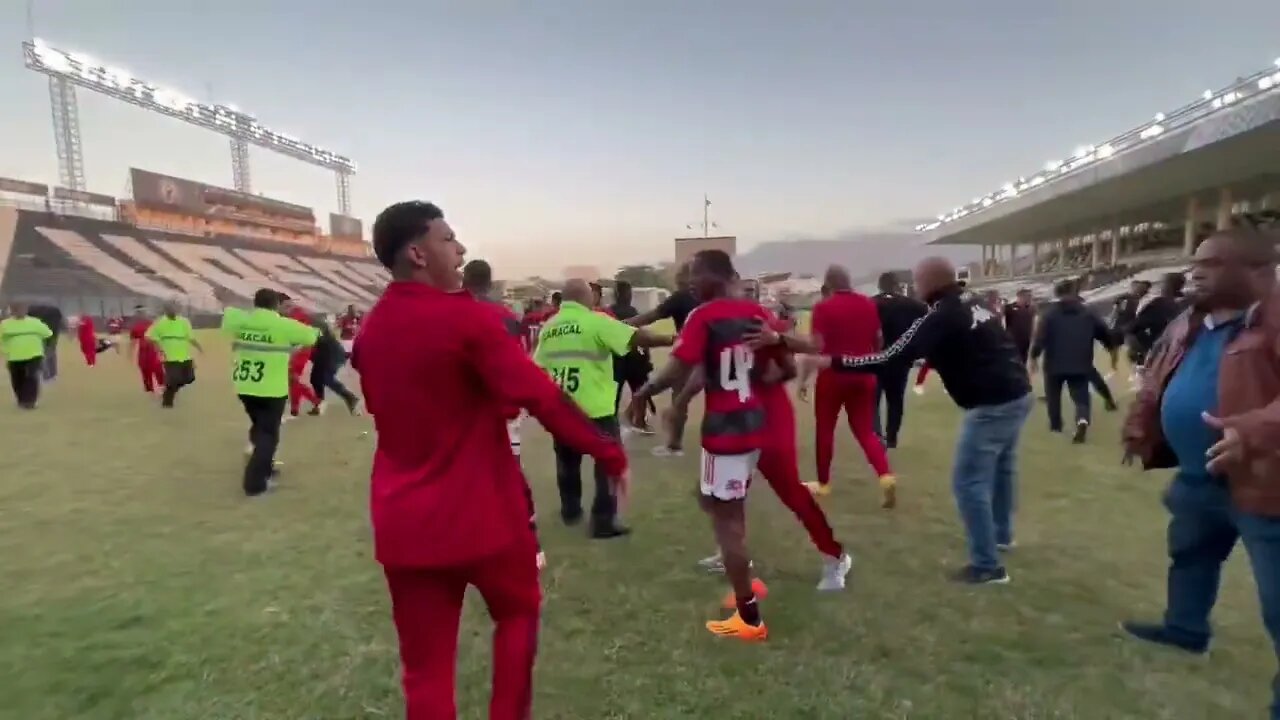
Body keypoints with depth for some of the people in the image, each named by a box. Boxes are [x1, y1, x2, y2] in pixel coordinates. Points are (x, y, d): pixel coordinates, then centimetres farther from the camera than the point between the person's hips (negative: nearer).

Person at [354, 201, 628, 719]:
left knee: (425, 664, 14)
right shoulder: (466, 317, -15)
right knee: (518, 610, 23)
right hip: (481, 512, -5)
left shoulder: (370, 331, 6)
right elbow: (542, 397, -18)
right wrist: (610, 454, -10)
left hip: (403, 522, 6)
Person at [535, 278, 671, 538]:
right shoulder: (595, 321, -11)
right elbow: (637, 337, -15)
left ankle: (570, 510, 37)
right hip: (595, 409, -6)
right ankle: (603, 521, 8)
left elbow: (538, 368, 11)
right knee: (609, 465, 7)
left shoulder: (548, 327, 6)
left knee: (568, 462, 22)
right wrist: (672, 340, -7)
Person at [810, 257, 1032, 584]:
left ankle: (986, 566, 6)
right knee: (1001, 467, 26)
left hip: (992, 404, -10)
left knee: (969, 481, -2)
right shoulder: (972, 303, 11)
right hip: (1018, 393, 10)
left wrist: (834, 362, -16)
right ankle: (1002, 534, 46)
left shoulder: (940, 318, -16)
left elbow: (891, 358, -20)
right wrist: (932, 358, 18)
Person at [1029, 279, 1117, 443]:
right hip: (1080, 365, 2)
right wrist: (1112, 349, 26)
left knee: (1053, 395, 20)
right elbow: (1105, 333, 10)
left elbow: (1040, 337, -13)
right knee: (1081, 397, 4)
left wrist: (1034, 357, -7)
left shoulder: (1050, 313, -3)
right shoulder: (1087, 313, 8)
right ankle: (1082, 420, -24)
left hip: (1055, 364, -2)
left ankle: (1055, 425, 28)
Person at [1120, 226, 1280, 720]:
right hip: (1198, 475, 9)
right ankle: (1185, 629, 51)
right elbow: (1156, 379, 19)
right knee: (1188, 554, 28)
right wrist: (1140, 429, 13)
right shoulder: (1188, 326, 7)